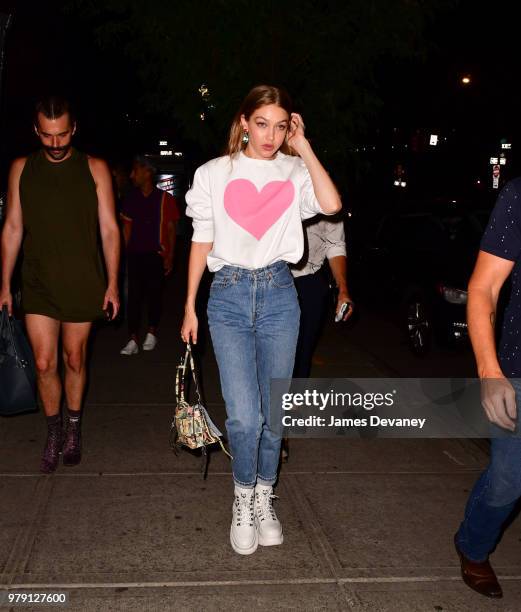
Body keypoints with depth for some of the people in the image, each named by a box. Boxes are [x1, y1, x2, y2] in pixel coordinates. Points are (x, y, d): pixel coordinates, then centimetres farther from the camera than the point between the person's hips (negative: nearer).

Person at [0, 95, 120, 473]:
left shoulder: (94, 169, 0)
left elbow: (109, 229, 1)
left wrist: (112, 284, -3)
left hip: (82, 284, -1)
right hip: (38, 283, 1)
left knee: (74, 360, 10)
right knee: (44, 363, 0)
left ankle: (74, 428, 29)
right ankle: (54, 432, 21)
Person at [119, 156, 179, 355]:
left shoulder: (165, 199, 0)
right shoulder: (131, 198, 9)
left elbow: (171, 229, 1)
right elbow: (127, 227, 13)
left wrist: (170, 257, -3)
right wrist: (126, 252, 6)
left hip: (156, 255, -2)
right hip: (135, 255, 3)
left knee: (154, 295, 4)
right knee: (134, 295, -3)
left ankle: (152, 333, 23)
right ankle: (133, 340, -1)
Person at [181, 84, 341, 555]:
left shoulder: (295, 171, 4)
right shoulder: (215, 173, 4)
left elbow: (332, 204, -16)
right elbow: (202, 241, 7)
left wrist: (303, 148, -7)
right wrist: (190, 306, 7)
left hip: (279, 294, 1)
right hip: (229, 294, -1)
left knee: (275, 410, 8)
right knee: (244, 415, -8)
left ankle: (264, 498, 30)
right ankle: (243, 498, 19)